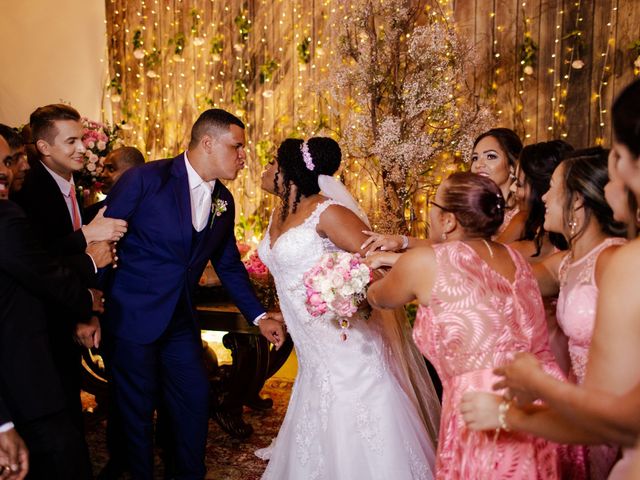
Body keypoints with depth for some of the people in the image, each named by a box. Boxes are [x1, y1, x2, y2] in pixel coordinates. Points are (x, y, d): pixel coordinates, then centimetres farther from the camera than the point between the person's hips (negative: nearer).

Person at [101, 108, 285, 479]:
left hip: (181, 320, 6)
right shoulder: (146, 179, -15)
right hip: (132, 316, -5)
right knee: (138, 408, 8)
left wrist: (260, 316, 8)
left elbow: (229, 264, 13)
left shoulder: (224, 200, 4)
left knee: (195, 400, 11)